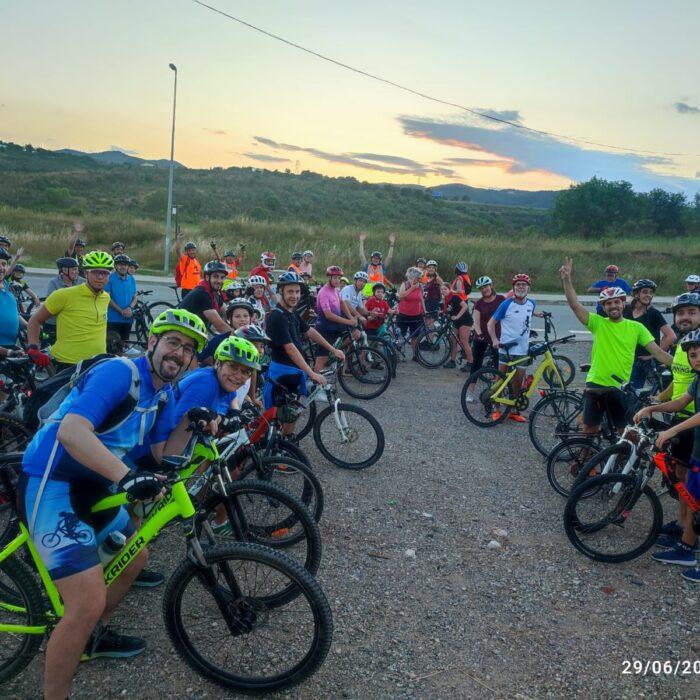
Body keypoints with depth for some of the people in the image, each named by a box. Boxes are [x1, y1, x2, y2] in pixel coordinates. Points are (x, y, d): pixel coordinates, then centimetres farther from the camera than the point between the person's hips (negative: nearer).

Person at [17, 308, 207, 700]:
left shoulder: (164, 393, 7)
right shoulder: (119, 372, -22)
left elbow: (164, 454, 9)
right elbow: (70, 430, -37)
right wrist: (127, 476, -48)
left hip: (91, 486, 10)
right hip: (49, 486, -10)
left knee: (136, 558, 23)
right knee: (89, 602, -18)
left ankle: (94, 637, 46)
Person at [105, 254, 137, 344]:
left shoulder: (131, 279, 10)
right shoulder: (110, 278, -4)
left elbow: (134, 297, 12)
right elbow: (108, 298, -9)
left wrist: (130, 308, -9)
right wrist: (121, 311, -15)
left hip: (128, 318, 4)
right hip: (113, 318, -4)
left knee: (124, 342, 11)